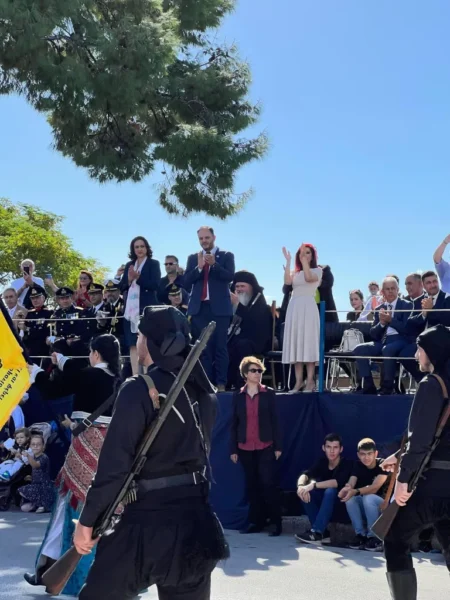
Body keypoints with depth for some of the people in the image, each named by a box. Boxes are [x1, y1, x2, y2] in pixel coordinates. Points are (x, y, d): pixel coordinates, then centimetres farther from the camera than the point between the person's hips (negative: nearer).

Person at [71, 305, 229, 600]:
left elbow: (114, 464, -16)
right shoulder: (203, 390, 7)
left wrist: (87, 520, -9)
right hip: (194, 517, 7)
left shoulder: (140, 389, -14)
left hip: (146, 520, -7)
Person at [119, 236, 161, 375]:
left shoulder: (154, 264, 3)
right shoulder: (129, 265, 17)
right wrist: (129, 280, -6)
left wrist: (138, 278, -17)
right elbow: (121, 287, 14)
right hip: (131, 310, 5)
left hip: (147, 309, -5)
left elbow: (155, 285, -8)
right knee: (133, 344, 2)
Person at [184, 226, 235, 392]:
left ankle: (221, 383, -2)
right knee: (202, 347, 3)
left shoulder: (226, 256, 5)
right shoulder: (193, 258, 13)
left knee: (220, 346, -3)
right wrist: (199, 267, -12)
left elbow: (230, 276, -8)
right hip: (199, 308, 3)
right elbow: (186, 281, 2)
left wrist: (214, 264, -20)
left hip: (219, 307, -3)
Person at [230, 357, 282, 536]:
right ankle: (256, 522, 15)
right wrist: (233, 449, 3)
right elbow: (234, 423, 6)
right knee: (251, 485, 7)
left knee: (268, 484, -7)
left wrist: (278, 446, -3)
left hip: (266, 447, -2)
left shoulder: (269, 393, 2)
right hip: (245, 448, 2)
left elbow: (274, 421, 1)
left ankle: (276, 523, -1)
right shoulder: (238, 395, 5)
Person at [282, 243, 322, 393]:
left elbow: (309, 278, -16)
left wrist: (304, 260, -14)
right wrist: (288, 262, -3)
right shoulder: (295, 272, 17)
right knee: (296, 344, 1)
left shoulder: (317, 270, 6)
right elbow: (287, 281, -4)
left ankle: (310, 381, -10)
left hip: (308, 308, -5)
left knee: (308, 343, -10)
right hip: (294, 308, 5)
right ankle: (298, 381, 1)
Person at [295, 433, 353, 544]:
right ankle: (323, 532, -22)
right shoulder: (322, 462, -2)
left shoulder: (347, 464, -16)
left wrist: (313, 485, -40)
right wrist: (301, 486, -38)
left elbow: (337, 482, -32)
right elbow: (305, 474, -15)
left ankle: (317, 532, -39)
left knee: (330, 491, -34)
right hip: (325, 503, 5)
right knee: (304, 492, -20)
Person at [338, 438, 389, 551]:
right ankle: (360, 534, -17)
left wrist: (356, 491, -46)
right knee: (349, 498, -24)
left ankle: (374, 537, -23)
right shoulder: (358, 466, -3)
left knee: (368, 498, -34)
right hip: (364, 508, 4)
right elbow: (350, 484, -17)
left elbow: (375, 487, -29)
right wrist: (347, 488, -43)